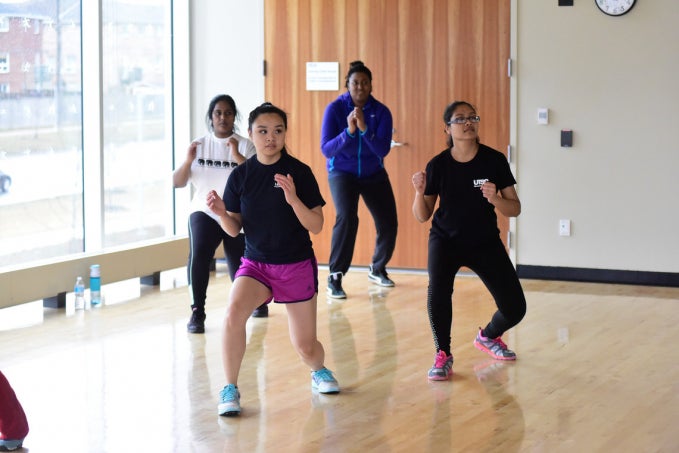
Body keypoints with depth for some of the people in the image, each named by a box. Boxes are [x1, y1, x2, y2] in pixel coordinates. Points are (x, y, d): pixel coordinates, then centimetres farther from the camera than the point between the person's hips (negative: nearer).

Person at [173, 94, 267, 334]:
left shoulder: (244, 145, -2)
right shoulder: (199, 145, 5)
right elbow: (177, 182, 3)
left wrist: (237, 155, -28)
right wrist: (188, 161, -16)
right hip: (204, 212, 1)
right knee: (198, 255, -28)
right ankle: (197, 313, -20)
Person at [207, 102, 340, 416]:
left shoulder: (299, 172, -11)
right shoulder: (241, 175, -4)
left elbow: (316, 226, -13)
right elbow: (234, 229, 1)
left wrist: (293, 199, -30)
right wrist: (221, 213, -21)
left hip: (297, 265, -1)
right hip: (255, 263, 1)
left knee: (305, 346, 7)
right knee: (234, 313, -29)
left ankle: (319, 372, 44)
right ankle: (230, 389, -15)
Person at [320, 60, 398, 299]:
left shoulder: (381, 111, -12)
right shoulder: (335, 109, -16)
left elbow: (383, 150, -20)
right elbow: (326, 149, -20)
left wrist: (364, 129, -34)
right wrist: (348, 131, -35)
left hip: (373, 174, 3)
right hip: (342, 172, -3)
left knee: (388, 223, 0)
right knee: (347, 218, -25)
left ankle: (378, 269, 27)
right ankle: (335, 277, -17)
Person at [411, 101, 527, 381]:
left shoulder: (494, 160, -12)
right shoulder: (438, 165, -11)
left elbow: (515, 209, -10)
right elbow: (422, 216, -5)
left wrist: (495, 200, -30)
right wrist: (419, 192, -24)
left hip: (486, 241, 2)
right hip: (446, 239, -1)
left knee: (514, 309, -2)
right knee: (438, 290, -32)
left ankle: (488, 337, 34)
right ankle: (443, 355, -11)